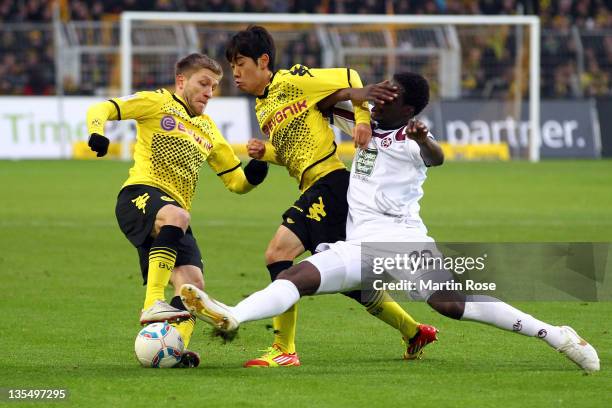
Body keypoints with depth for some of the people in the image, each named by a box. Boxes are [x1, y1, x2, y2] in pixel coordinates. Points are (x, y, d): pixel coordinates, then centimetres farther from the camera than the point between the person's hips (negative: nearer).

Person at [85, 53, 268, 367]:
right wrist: (97, 132, -22)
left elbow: (235, 181, 28)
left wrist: (253, 175, 4)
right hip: (141, 194, -7)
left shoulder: (209, 131, 28)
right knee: (176, 216, -40)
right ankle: (152, 304, -44)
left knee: (193, 286, -14)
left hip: (174, 215, 7)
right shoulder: (158, 103, 9)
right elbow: (101, 110, 1)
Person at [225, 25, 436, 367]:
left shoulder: (293, 80, -5)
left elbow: (349, 78, -4)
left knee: (278, 253, -20)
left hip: (330, 182, -10)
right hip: (314, 189, 10)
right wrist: (265, 153, 7)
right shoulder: (262, 108, 20)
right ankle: (414, 332, 30)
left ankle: (284, 350, -18)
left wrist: (362, 118, -15)